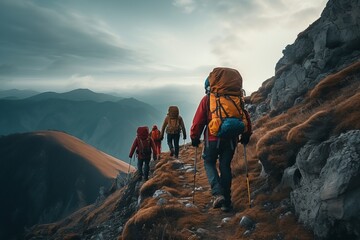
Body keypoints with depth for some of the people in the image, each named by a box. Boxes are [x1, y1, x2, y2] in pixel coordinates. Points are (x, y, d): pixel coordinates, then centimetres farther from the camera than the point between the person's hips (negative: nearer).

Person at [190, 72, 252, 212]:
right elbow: (245, 117, 8)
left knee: (209, 163, 14)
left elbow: (198, 120, -3)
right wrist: (246, 135, 17)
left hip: (213, 139, -3)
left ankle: (218, 193, -7)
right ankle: (226, 202, 14)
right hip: (231, 139, 4)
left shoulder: (207, 99, 2)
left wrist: (194, 137, 6)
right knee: (225, 167, 12)